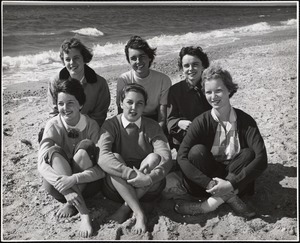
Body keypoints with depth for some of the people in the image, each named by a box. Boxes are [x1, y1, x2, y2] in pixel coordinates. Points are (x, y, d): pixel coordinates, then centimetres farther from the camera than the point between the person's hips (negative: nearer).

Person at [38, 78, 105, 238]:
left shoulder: (92, 126, -13)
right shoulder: (53, 125, -11)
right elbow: (42, 164, -23)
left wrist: (74, 178, -35)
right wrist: (65, 188, -37)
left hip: (86, 183, -1)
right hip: (59, 186, 1)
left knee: (85, 146, -26)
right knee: (54, 151, -28)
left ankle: (72, 204, -19)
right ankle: (83, 213, -32)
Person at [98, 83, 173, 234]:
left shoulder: (152, 127, 0)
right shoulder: (111, 125, -4)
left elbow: (166, 159, -15)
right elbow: (103, 157, -23)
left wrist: (150, 178, -35)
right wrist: (133, 174, -36)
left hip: (148, 188, 1)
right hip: (118, 187, -1)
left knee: (154, 157, -25)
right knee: (115, 158, -28)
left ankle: (126, 208, -20)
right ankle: (139, 213, -31)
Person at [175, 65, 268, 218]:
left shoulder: (245, 121, -12)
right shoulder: (201, 122, -11)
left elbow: (262, 159, -22)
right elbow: (182, 157, -20)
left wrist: (231, 184, -32)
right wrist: (209, 184, -30)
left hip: (236, 182, 0)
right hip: (208, 178, 0)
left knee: (248, 154, -25)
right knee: (197, 151, -24)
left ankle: (211, 203, -29)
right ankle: (230, 198, -24)